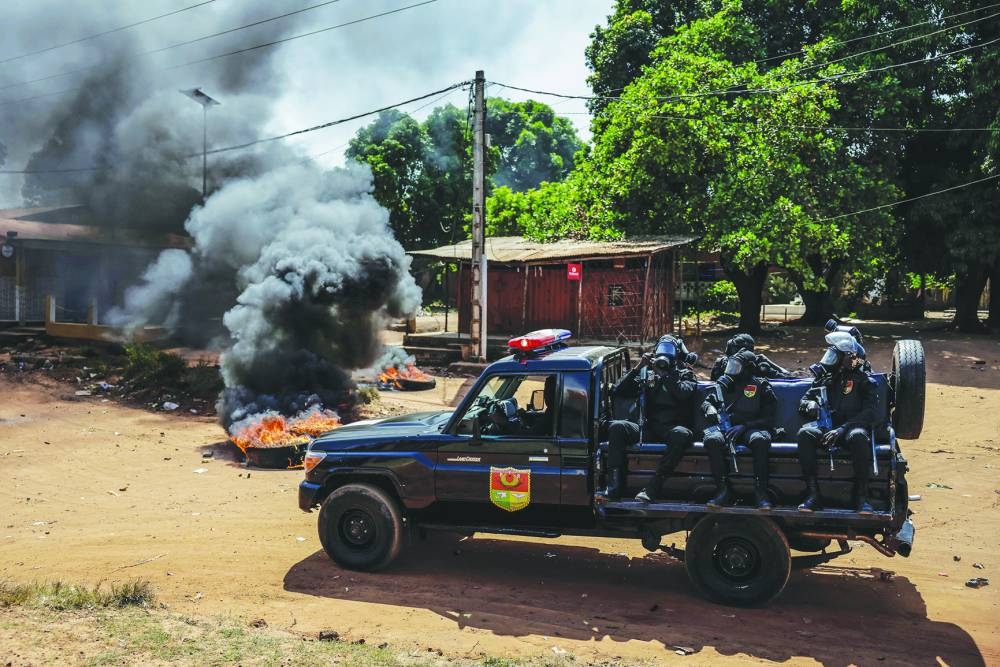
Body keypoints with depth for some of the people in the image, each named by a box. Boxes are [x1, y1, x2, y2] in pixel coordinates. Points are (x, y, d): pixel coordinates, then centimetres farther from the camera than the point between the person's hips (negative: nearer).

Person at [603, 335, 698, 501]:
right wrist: (637, 368, 3)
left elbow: (684, 393, -9)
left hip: (671, 429, -2)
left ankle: (652, 487, -40)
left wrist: (664, 375, -8)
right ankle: (614, 486, -33)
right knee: (617, 427, -25)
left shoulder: (685, 375, 15)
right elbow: (618, 391, 10)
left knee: (682, 434, -38)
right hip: (648, 429, 2)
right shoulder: (647, 374, 21)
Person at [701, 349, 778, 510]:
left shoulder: (761, 385, 6)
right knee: (712, 439, -33)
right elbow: (707, 401, 24)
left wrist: (744, 426, -15)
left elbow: (769, 418, -1)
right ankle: (723, 489, -25)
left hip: (752, 428, -2)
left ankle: (760, 491, -28)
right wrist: (710, 408, -2)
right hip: (725, 427, 3)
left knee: (760, 439, -39)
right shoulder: (724, 382, 16)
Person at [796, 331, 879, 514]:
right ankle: (812, 494, -29)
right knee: (805, 433, -30)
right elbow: (803, 401, 16)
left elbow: (870, 412, -9)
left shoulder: (864, 379, 2)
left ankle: (861, 496, -26)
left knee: (858, 436, -39)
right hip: (826, 426, 3)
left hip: (852, 428, -3)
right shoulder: (825, 376, 15)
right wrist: (810, 404, -11)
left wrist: (843, 429, -22)